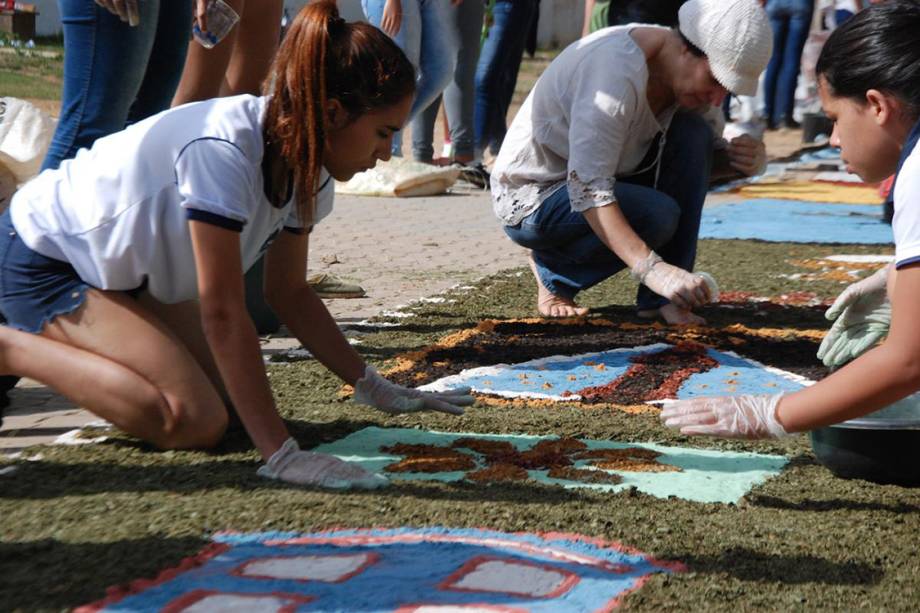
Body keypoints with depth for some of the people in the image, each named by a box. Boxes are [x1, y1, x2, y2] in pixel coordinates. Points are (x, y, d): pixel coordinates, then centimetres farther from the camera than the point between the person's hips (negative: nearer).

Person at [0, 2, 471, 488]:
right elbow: (222, 314, -33)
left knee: (232, 394, 3)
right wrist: (280, 454, -34)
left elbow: (288, 293, 4)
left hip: (119, 268, 9)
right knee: (193, 420, -20)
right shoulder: (224, 151, -34)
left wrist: (374, 388, 0)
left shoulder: (305, 166, -7)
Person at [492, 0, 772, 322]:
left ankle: (662, 297, -13)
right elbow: (587, 188, -39)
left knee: (691, 134, -14)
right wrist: (652, 269, -46)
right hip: (531, 197, -8)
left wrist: (744, 156, -14)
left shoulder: (686, 72, -5)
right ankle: (552, 268, -2)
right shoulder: (618, 71, -32)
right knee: (657, 214, -30)